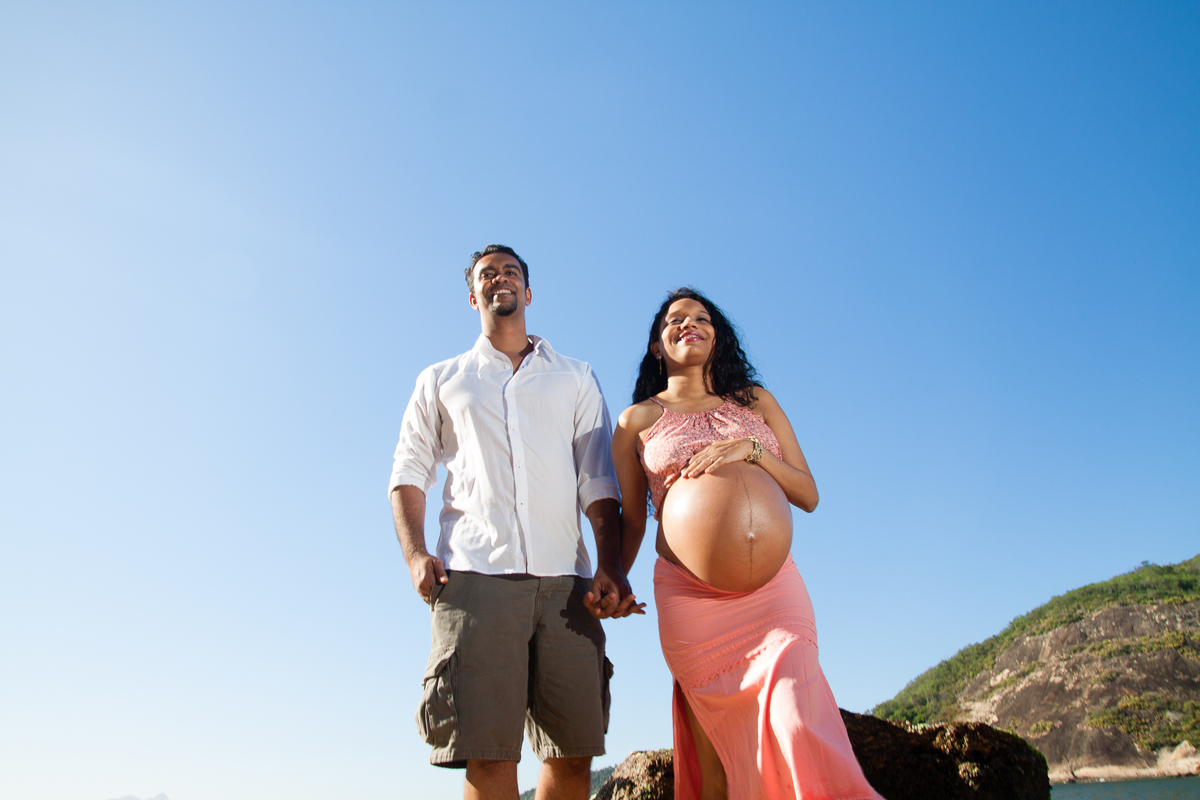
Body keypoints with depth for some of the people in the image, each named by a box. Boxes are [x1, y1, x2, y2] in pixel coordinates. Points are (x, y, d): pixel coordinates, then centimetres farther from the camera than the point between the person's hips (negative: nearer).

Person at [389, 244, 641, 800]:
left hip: (565, 580, 1)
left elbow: (598, 480, 13)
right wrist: (415, 555, -3)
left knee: (575, 752, -3)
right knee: (488, 754, -10)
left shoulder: (575, 379, 22)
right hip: (475, 575, -1)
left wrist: (610, 567, -2)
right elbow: (409, 472, 14)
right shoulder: (441, 381, 23)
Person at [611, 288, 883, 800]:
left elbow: (808, 495, 12)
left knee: (798, 725, -17)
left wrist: (751, 448, -3)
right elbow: (631, 520, 16)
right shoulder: (636, 421, 14)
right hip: (691, 598, -1)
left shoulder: (756, 401, 18)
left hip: (774, 586, 1)